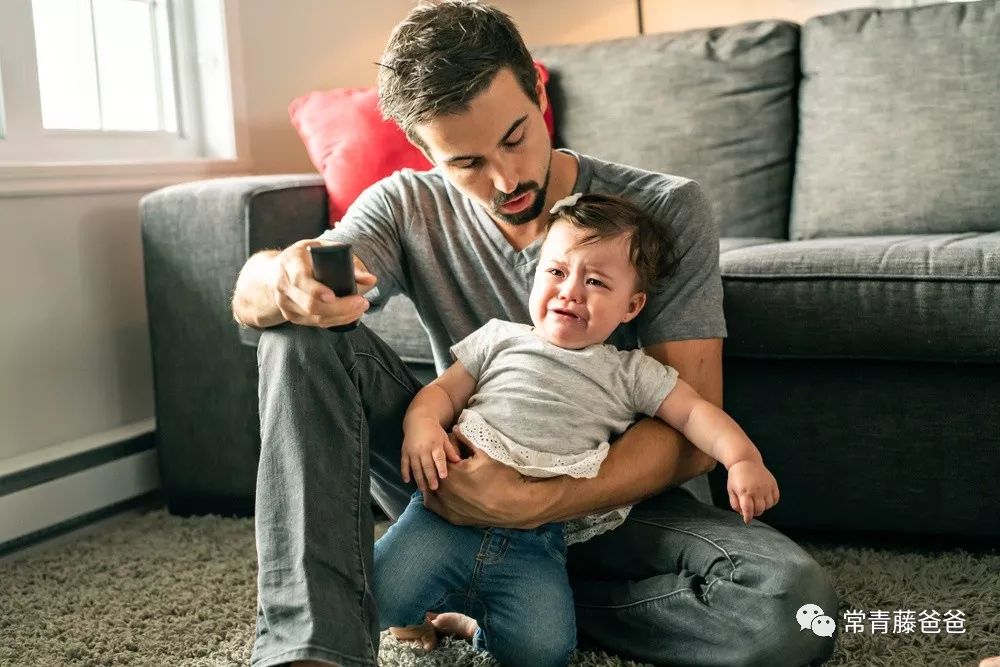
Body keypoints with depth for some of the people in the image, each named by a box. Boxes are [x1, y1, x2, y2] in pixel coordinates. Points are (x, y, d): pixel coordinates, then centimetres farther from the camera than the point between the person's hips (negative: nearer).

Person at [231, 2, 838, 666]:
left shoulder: (667, 212, -11)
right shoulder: (408, 206, -3)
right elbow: (248, 298, -16)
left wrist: (537, 502, -31)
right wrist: (286, 278, -43)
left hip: (603, 499, -1)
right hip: (458, 484, 2)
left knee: (794, 602, -31)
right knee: (303, 330, -19)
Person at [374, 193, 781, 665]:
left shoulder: (631, 373, 13)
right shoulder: (501, 338, 15)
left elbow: (695, 413, 8)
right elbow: (444, 390, 14)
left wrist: (743, 459, -10)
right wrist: (422, 426, -9)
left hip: (539, 538, 0)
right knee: (384, 596, -21)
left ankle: (476, 619, 11)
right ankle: (430, 605, 13)